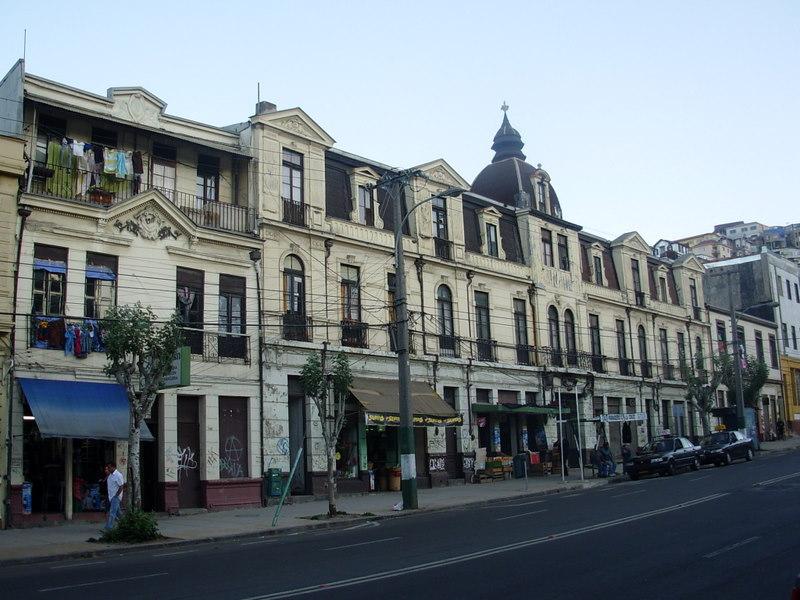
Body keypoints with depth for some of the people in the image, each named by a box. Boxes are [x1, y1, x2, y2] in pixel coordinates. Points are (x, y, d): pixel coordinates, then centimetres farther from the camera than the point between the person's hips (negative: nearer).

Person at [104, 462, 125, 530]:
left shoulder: (118, 475, -14)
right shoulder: (110, 475, 11)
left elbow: (121, 487, -16)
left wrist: (116, 496, -17)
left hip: (116, 497, -8)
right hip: (111, 497, 8)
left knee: (112, 512, -10)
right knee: (117, 512, 15)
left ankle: (109, 527, -11)